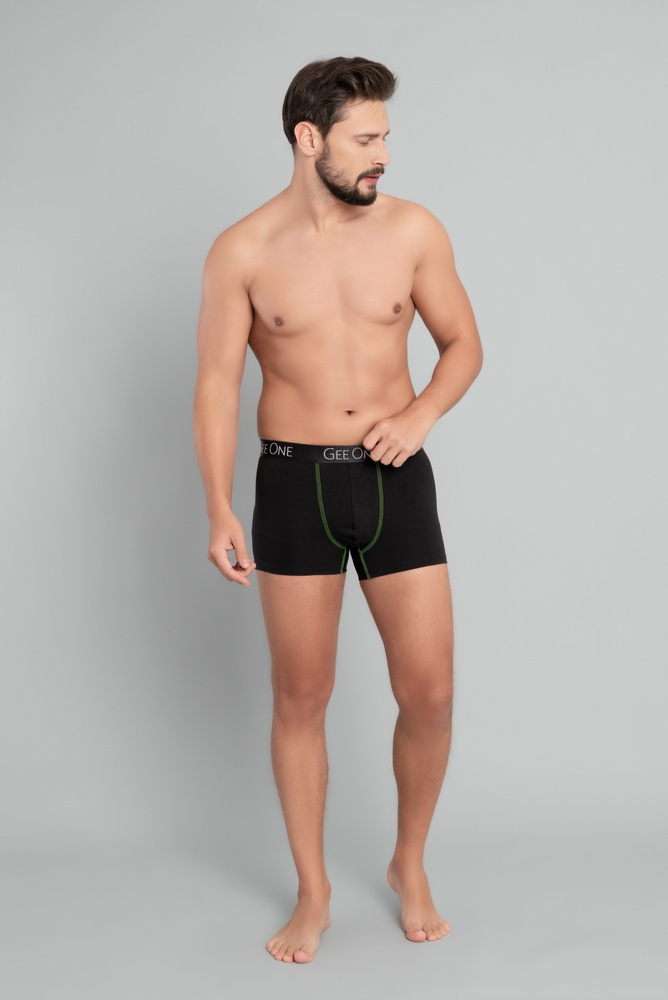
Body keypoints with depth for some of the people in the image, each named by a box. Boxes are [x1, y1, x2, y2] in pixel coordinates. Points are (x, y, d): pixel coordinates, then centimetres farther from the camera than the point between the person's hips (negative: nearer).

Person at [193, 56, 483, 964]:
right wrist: (219, 508, -11)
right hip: (295, 485, -1)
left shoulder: (414, 229, 0)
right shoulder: (242, 253, -4)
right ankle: (313, 893, 26)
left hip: (396, 479, 1)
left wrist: (420, 414, -11)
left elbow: (464, 343, 8)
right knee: (301, 699, 7)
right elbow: (217, 380, -3)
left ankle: (410, 865, 29)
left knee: (429, 692, 1)